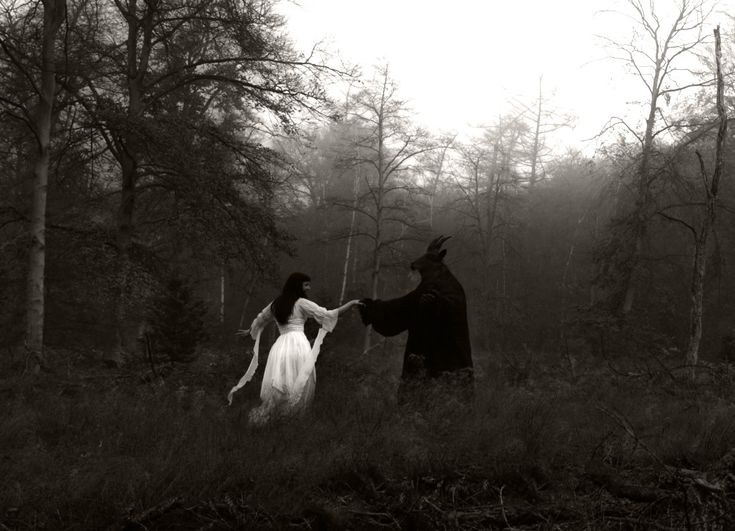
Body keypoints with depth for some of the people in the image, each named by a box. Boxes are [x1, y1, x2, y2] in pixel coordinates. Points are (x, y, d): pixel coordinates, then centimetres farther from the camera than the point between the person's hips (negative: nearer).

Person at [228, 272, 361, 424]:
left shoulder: (276, 304, 20)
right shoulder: (301, 303, 4)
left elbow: (260, 319, 34)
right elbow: (327, 315, 0)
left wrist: (249, 331, 53)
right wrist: (351, 303, 3)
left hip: (280, 345, 5)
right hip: (298, 343, -5)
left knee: (276, 387, 3)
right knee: (301, 384, 3)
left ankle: (262, 415, -7)